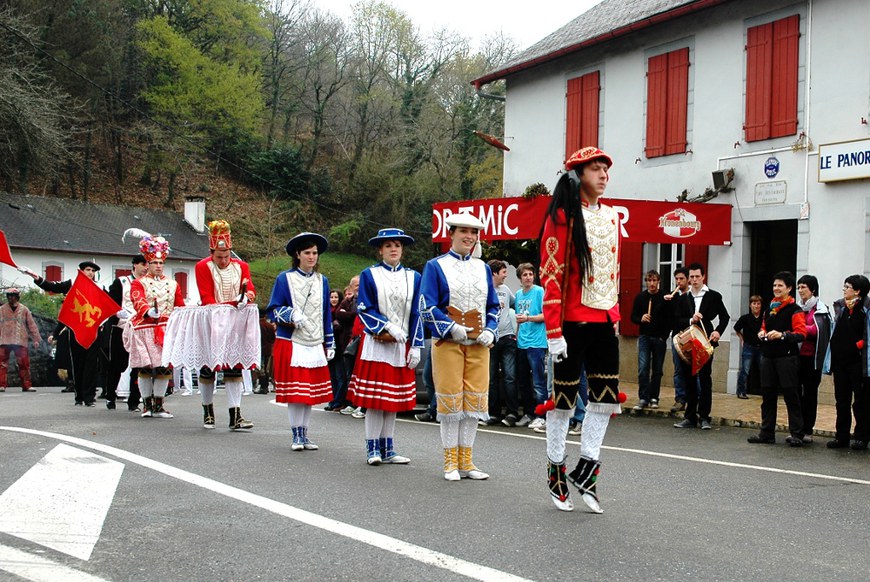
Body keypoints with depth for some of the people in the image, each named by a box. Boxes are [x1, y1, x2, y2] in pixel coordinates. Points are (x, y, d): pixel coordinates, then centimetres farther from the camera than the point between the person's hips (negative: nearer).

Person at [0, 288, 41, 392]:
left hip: (20, 341, 0)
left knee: (24, 364, 1)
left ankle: (26, 386, 8)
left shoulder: (24, 309, 8)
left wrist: (36, 339, 6)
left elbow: (31, 325, 10)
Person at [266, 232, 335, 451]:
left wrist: (330, 344, 14)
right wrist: (290, 315, -20)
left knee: (312, 392, 5)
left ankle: (305, 434, 15)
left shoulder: (322, 281, 13)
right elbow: (273, 310, 0)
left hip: (316, 346, 4)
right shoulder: (285, 279, 0)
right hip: (292, 345, -4)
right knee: (294, 392, -4)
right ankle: (296, 436, 5)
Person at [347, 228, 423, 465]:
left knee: (394, 399, 7)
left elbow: (416, 314, 8)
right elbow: (364, 310, -3)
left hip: (402, 347, 3)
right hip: (376, 346, -3)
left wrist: (416, 346, 1)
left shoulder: (413, 277, 11)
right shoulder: (369, 275, 3)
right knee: (374, 399, -4)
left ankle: (387, 449, 14)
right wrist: (388, 328, -14)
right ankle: (372, 449, 3)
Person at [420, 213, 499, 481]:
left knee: (475, 401, 4)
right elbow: (426, 307, -6)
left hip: (479, 344, 4)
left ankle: (467, 462, 13)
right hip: (448, 344, -4)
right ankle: (451, 462, 7)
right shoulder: (436, 266, 1)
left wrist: (490, 331, -1)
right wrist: (452, 328, -16)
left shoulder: (483, 268, 14)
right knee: (450, 402, -2)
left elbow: (493, 305, 16)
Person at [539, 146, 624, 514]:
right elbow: (551, 274, -13)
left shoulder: (611, 217, 13)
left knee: (607, 395, 5)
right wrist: (554, 330, -17)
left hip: (604, 321, 7)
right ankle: (556, 471, 16)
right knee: (565, 395, 3)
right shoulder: (563, 216, -9)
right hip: (573, 321, -7)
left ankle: (585, 469, 17)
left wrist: (616, 315, 15)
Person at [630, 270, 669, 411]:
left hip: (660, 338, -1)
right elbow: (633, 317, 9)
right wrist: (641, 319, -13)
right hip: (644, 337, 1)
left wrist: (664, 335, -6)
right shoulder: (640, 297, 6)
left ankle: (654, 398, 13)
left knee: (657, 370, 5)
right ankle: (643, 398, -8)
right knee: (643, 368, -9)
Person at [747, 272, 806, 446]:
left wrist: (782, 335, -26)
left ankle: (796, 434, 0)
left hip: (787, 358, -7)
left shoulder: (795, 310, -6)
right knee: (767, 395, 9)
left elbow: (801, 334, -14)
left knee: (791, 395, -5)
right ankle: (766, 433, 16)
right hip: (768, 357, 7)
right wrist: (761, 333, 6)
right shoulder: (769, 309, 16)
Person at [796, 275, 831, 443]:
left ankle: (808, 430, 7)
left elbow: (816, 330, -15)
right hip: (796, 355, 4)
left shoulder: (819, 309, -2)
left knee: (810, 393, 2)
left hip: (812, 357, -4)